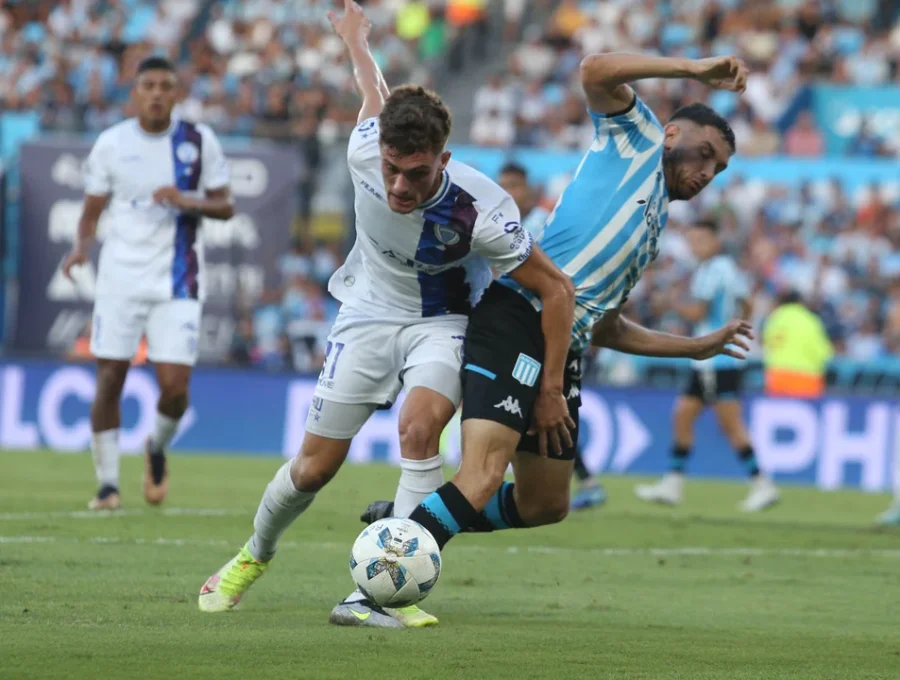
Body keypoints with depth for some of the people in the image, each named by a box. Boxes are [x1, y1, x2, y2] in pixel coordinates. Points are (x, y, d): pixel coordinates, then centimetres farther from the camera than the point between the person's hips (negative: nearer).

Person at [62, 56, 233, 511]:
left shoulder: (198, 141, 1)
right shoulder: (111, 144, 2)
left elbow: (226, 207, 4)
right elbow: (92, 209, 9)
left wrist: (189, 201, -16)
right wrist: (81, 246, -11)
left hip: (176, 281, -1)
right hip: (120, 277, 1)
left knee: (174, 384, -9)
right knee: (108, 381, -4)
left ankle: (158, 448, 23)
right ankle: (107, 483, 9)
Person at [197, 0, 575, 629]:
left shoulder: (479, 211, -34)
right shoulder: (365, 151, -24)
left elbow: (557, 290, -23)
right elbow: (376, 89, 1)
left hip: (442, 322, -3)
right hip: (370, 311, 3)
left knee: (420, 428, -31)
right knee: (315, 466, 2)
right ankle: (255, 555, 32)